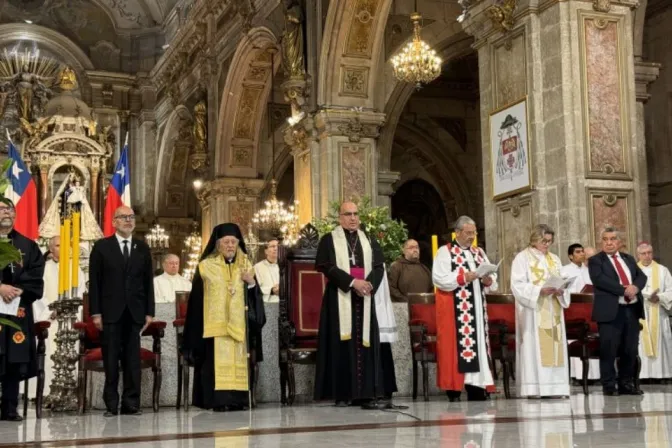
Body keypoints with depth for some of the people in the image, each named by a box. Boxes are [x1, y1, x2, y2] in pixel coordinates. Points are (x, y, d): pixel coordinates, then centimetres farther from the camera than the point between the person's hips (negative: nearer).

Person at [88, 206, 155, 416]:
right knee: (110, 360, 1)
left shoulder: (142, 248, 11)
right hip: (111, 312, -2)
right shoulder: (101, 247, 5)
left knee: (133, 359, 2)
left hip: (135, 312, 2)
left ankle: (131, 403, 8)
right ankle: (111, 404, 7)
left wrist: (149, 312, 4)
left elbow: (148, 281, 10)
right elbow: (94, 282, 2)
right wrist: (95, 312, -5)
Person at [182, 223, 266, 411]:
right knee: (218, 361, -10)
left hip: (239, 323, 3)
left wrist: (251, 283, -8)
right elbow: (197, 299, 2)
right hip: (216, 324, -3)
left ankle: (238, 399, 3)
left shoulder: (245, 265, 11)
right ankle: (219, 400, -10)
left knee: (238, 359, -1)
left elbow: (255, 297, 11)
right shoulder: (207, 266, 2)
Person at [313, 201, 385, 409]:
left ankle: (366, 393, -2)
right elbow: (326, 267, -8)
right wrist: (352, 282, -17)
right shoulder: (329, 240, 4)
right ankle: (342, 393, -2)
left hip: (364, 299, 3)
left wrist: (369, 284, -12)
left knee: (365, 343, -1)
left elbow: (379, 267, 7)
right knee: (342, 344, -5)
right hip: (340, 298, -3)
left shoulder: (369, 240, 16)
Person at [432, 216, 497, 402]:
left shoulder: (479, 252, 17)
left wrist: (488, 281, -9)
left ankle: (476, 388, 8)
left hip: (477, 308, 6)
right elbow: (439, 278, -14)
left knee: (477, 343, 5)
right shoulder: (445, 252, -2)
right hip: (454, 309, -6)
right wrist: (463, 277, -20)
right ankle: (454, 390, -5)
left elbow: (492, 279, 14)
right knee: (455, 346, -8)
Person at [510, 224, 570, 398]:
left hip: (552, 312, 6)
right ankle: (533, 388, -10)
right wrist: (539, 290, -21)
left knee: (553, 346, 2)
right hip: (532, 310, -6)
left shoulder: (554, 259, 18)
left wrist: (561, 291, -9)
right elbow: (517, 285, -10)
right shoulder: (522, 258, -1)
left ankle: (553, 386, 4)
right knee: (534, 348, -9)